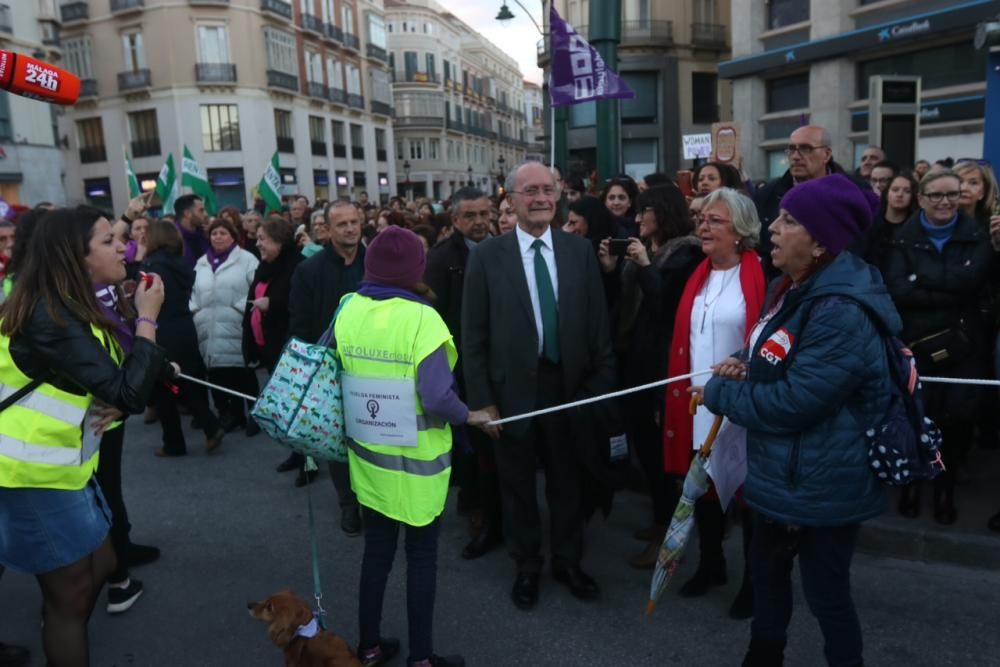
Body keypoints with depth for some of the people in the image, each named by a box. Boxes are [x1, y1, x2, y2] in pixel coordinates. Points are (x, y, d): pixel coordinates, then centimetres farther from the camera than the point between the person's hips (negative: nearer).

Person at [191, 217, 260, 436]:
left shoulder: (246, 259, 1)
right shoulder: (201, 263, 20)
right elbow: (194, 292, 22)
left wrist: (242, 309, -15)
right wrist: (195, 311, 6)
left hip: (237, 329, -5)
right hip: (210, 331, 5)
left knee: (244, 374, -2)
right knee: (219, 375, 7)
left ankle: (253, 414, 10)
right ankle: (229, 414, 19)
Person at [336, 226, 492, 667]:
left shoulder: (347, 310, -4)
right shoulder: (421, 318, -20)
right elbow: (437, 399, -27)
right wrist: (470, 417, -9)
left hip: (368, 454, 5)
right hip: (416, 461, -5)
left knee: (376, 550, 20)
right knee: (421, 556, 13)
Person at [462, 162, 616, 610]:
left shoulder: (580, 250, 0)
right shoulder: (487, 256, -7)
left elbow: (598, 324, 2)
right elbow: (473, 335, -6)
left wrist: (602, 384, -1)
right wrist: (481, 399, -9)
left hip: (569, 384, 2)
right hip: (513, 388, -1)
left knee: (567, 479, 17)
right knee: (518, 483, 15)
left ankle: (568, 561, 39)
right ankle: (527, 566, 36)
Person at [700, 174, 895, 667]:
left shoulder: (841, 311, -28)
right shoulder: (793, 288, 5)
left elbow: (794, 402, -28)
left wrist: (719, 393, -15)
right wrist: (749, 367, -3)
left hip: (821, 485, -10)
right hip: (780, 471, 10)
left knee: (825, 589, 10)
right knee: (767, 566, 25)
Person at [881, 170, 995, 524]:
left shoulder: (977, 235, 5)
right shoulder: (904, 238, 2)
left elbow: (971, 279, -14)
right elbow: (897, 290, -13)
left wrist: (921, 274, -16)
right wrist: (950, 295, -16)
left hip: (963, 344, 1)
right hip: (914, 344, -1)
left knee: (958, 418, 1)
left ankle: (946, 486, 26)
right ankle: (912, 481, 25)